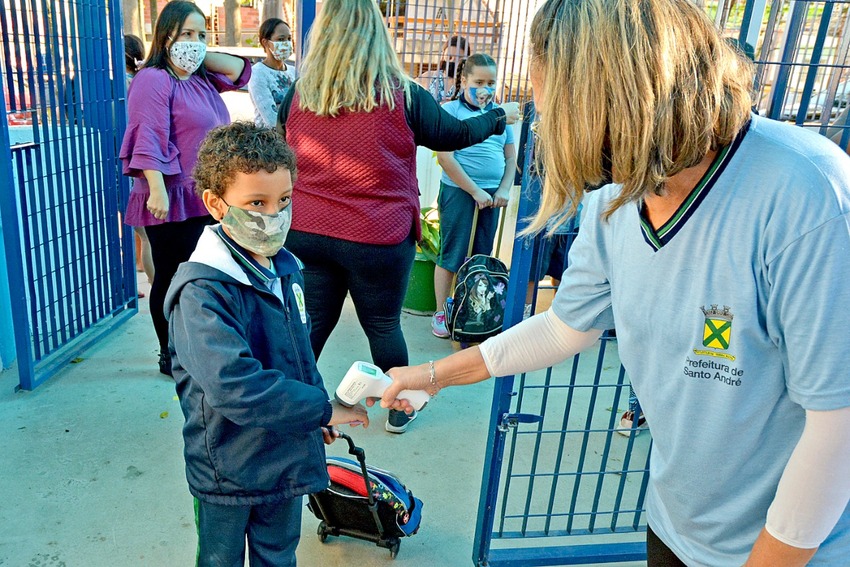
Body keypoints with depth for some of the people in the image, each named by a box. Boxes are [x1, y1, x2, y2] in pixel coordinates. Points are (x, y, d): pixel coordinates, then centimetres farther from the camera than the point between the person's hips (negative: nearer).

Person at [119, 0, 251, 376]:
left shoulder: (202, 78, 14)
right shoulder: (154, 80, -12)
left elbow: (241, 71, 15)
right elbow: (148, 140, -21)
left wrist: (201, 56, 5)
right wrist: (157, 191, -28)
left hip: (205, 198, 9)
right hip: (172, 202, -9)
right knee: (171, 279, 2)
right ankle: (170, 357, 16)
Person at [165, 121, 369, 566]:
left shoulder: (285, 268, -2)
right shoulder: (202, 290, -27)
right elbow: (236, 386, -36)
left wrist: (314, 416, 15)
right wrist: (322, 408, -27)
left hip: (286, 458, 6)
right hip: (228, 470, -6)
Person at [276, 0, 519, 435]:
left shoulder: (298, 94, -1)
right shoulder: (402, 96, -9)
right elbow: (453, 135, 5)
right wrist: (500, 117, 22)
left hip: (306, 233, 3)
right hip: (377, 239, -2)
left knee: (314, 322, 17)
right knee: (383, 326, 14)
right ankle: (399, 410, 34)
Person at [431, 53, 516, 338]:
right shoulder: (450, 110, -5)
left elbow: (511, 156, 14)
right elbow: (445, 157, -12)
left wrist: (504, 190, -1)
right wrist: (475, 191, -12)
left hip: (492, 193, 5)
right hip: (459, 191, -5)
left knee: (482, 256, 11)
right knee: (451, 255, 1)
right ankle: (441, 313, 13)